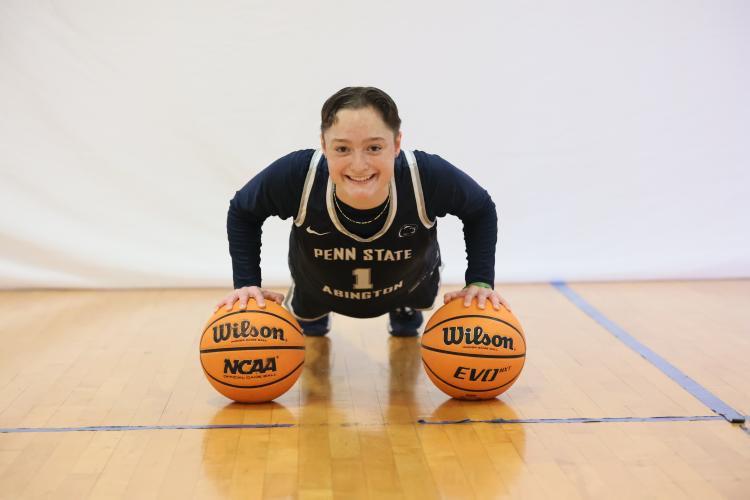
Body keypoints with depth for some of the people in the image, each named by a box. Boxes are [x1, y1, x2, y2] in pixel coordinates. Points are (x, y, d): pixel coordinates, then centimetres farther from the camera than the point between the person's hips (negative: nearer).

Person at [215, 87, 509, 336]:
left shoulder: (430, 177, -41)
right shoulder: (295, 176, -42)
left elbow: (481, 210, -17)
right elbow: (241, 213, -18)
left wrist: (480, 281, -25)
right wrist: (247, 284, -27)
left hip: (407, 281, 0)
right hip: (317, 287, 0)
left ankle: (405, 314, 59)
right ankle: (312, 320, 61)